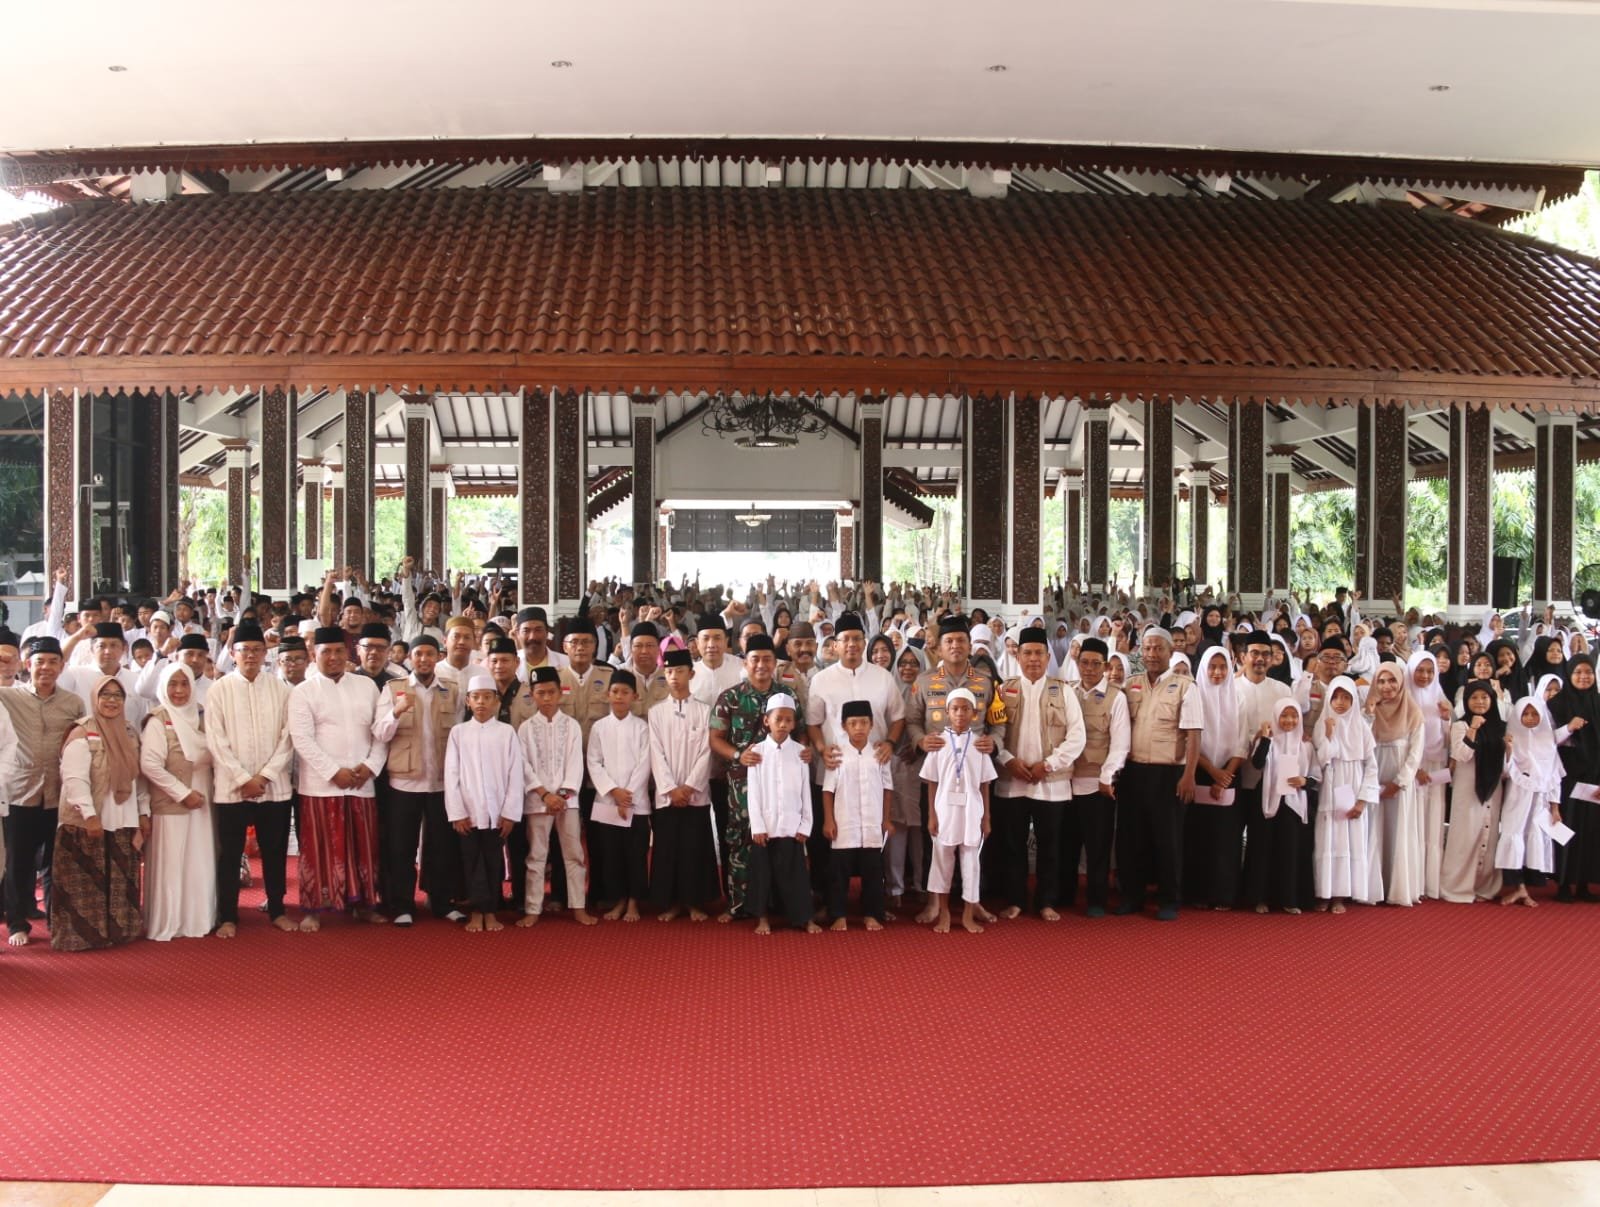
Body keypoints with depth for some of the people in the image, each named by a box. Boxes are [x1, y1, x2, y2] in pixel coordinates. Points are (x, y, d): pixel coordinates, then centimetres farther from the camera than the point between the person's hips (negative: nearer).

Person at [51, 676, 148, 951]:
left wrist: (144, 812, 11)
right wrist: (90, 815, -24)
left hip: (123, 822, 6)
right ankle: (83, 934, 7)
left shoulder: (130, 733, 12)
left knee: (121, 884, 9)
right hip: (88, 823, -6)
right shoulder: (82, 734, -9)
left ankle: (117, 931, 18)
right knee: (87, 884, -2)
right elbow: (75, 778, -17)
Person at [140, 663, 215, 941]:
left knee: (200, 865, 8)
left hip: (201, 802, 6)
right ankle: (168, 925, 10)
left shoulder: (198, 717, 11)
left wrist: (202, 792, 4)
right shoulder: (158, 720, -7)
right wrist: (183, 793, -14)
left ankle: (197, 920, 18)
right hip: (171, 804, -6)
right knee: (171, 867, 0)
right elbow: (149, 764, -15)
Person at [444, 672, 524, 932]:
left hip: (497, 811, 0)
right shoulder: (458, 732, 2)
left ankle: (490, 912, 16)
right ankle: (476, 912, 14)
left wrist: (510, 813, -6)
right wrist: (457, 812, -6)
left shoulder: (507, 732, 0)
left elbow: (515, 774, -2)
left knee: (494, 861, 6)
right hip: (468, 811, 0)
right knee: (471, 861, 5)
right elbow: (451, 774, 0)